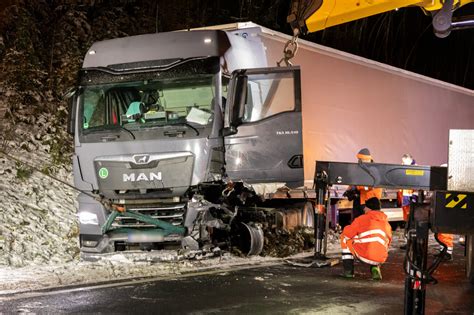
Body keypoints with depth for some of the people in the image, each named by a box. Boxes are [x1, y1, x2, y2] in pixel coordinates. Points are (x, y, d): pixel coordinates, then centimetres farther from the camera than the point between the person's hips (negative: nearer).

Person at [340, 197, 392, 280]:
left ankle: (348, 270, 14)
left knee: (346, 239, 19)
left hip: (364, 255, -5)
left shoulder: (362, 219, 3)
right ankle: (375, 268, 10)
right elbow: (388, 243, 25)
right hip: (380, 259, 5)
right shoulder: (386, 223, 17)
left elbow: (345, 235, 8)